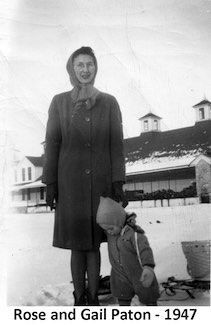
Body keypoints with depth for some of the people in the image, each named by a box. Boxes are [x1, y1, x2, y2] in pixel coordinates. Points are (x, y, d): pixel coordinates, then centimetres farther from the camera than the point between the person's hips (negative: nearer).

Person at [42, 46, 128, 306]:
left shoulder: (109, 103, 2)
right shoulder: (59, 102, 1)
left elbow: (116, 144, 1)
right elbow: (52, 144, 1)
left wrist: (118, 183, -4)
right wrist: (50, 183, -3)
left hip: (100, 182, 1)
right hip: (70, 182, 0)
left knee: (93, 242, 6)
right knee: (77, 243, 4)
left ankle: (93, 297, 20)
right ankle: (79, 298, 18)